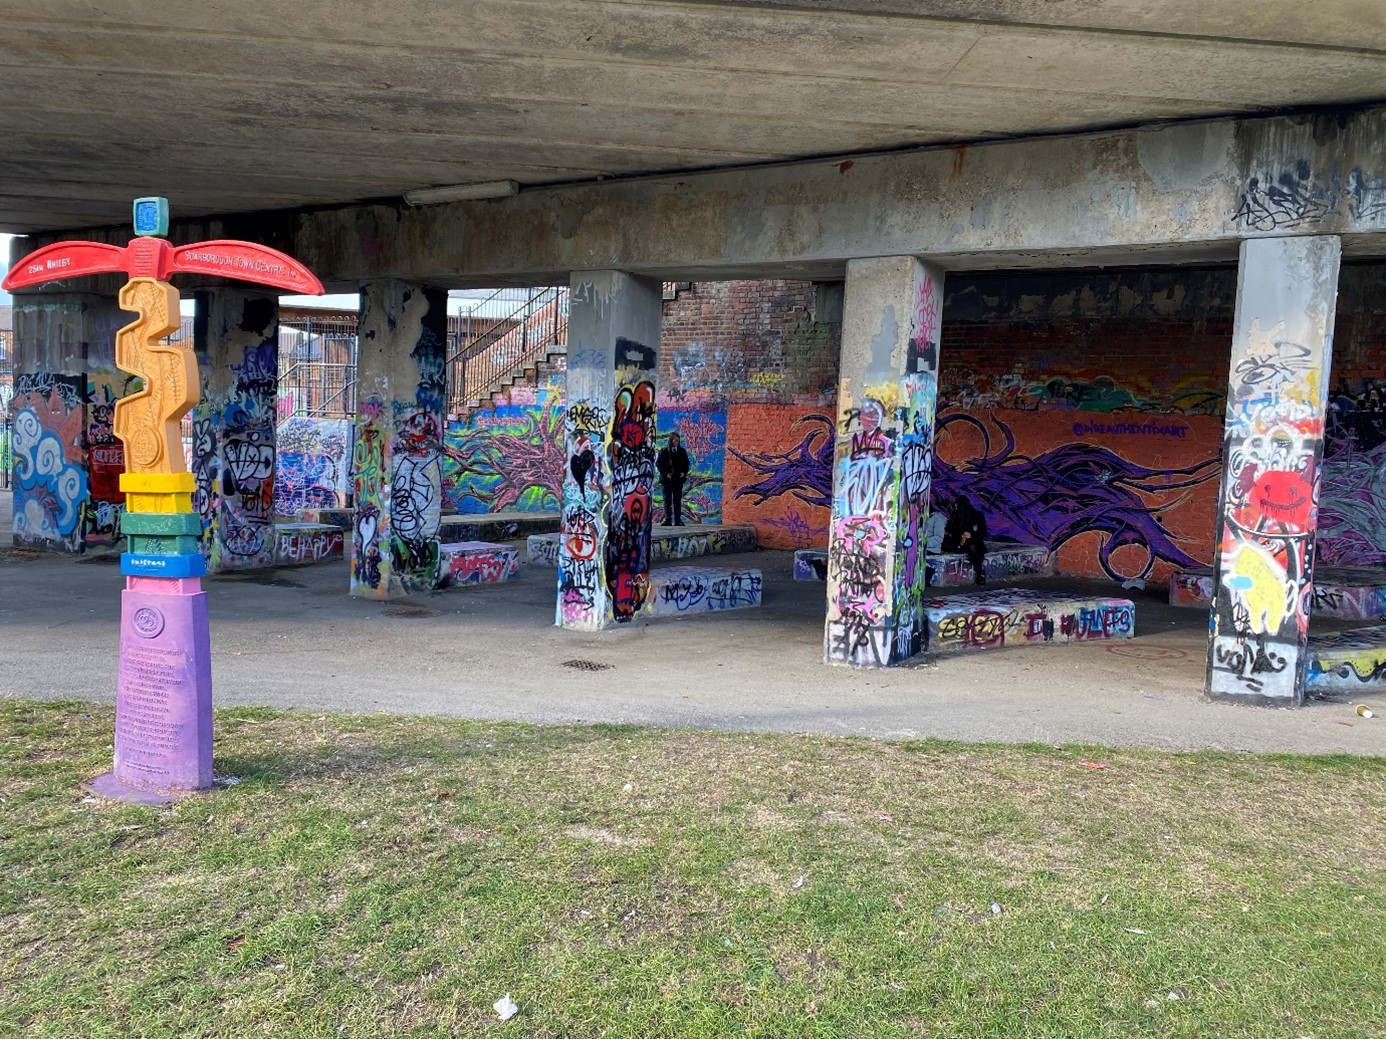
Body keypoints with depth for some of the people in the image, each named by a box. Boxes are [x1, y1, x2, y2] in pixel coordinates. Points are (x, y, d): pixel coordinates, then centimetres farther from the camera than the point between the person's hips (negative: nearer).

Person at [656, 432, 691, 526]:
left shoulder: (682, 451, 8)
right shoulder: (664, 451, -1)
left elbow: (686, 463, 15)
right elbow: (658, 463, -3)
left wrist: (684, 472, -1)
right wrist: (665, 473, -12)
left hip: (678, 479, 2)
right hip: (667, 479, -2)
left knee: (677, 500, 4)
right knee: (667, 500, 0)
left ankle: (678, 520, 5)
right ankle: (668, 519, 2)